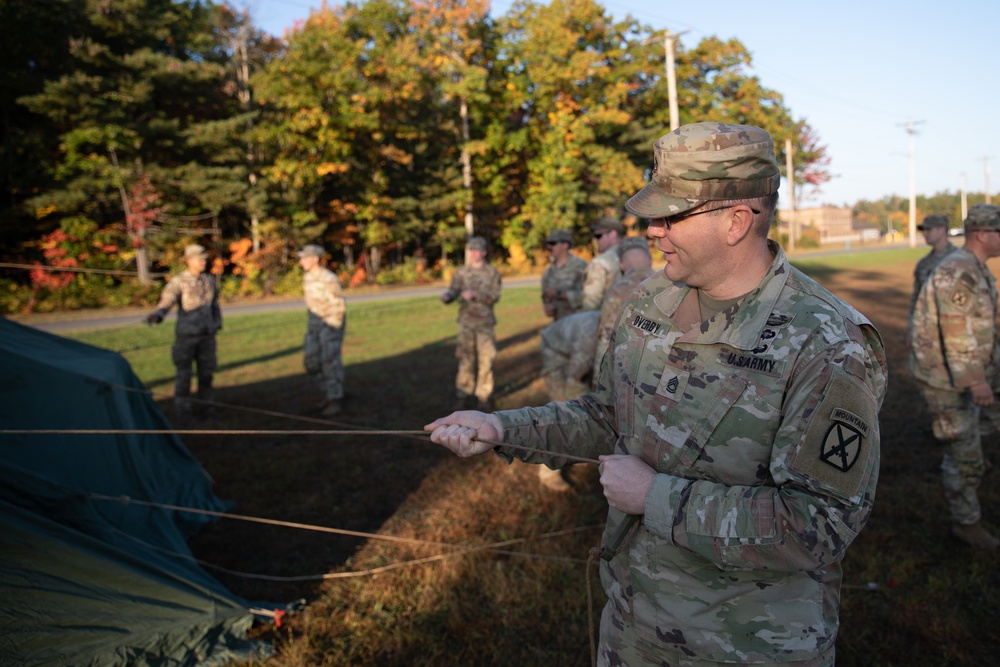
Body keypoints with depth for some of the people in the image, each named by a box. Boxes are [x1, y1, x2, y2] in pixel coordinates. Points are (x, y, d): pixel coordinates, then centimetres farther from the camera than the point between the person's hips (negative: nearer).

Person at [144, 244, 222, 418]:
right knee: (184, 372, 2)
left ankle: (204, 404, 19)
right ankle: (182, 408, 13)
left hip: (207, 335, 4)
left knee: (206, 371, 7)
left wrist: (217, 324, 13)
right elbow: (166, 303, -22)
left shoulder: (210, 280, 6)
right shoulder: (178, 282, -9)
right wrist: (156, 315, -42)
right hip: (186, 335, -4)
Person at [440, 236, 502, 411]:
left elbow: (495, 296, -6)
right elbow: (453, 292, -3)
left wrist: (475, 294, -22)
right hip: (466, 322, 1)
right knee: (466, 359, 2)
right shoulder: (461, 273, 7)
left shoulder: (492, 273, 3)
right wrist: (446, 296, -27)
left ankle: (484, 396, 10)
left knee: (486, 359, 0)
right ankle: (463, 395, 10)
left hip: (486, 322, -1)